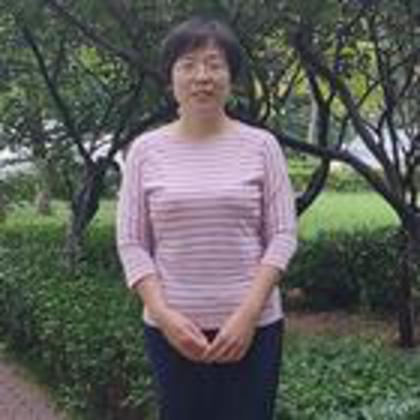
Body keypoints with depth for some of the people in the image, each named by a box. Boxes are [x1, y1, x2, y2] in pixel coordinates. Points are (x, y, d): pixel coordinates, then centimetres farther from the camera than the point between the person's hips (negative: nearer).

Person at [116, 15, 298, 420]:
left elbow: (282, 235, -2)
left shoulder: (261, 145, 0)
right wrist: (163, 314, -11)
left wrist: (247, 313, -12)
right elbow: (131, 242, 1)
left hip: (252, 325, 0)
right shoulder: (145, 150, 2)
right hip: (171, 328, 1)